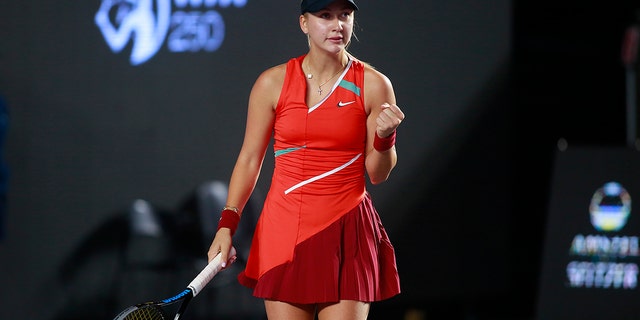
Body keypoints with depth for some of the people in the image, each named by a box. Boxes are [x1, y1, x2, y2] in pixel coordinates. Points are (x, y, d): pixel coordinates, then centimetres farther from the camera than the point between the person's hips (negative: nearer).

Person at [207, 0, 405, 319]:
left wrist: (384, 137, -15)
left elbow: (377, 174, 5)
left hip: (347, 235, 0)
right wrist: (226, 225, -1)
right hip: (285, 229, 0)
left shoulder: (373, 85, 0)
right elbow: (249, 160, 7)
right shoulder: (273, 83, 1)